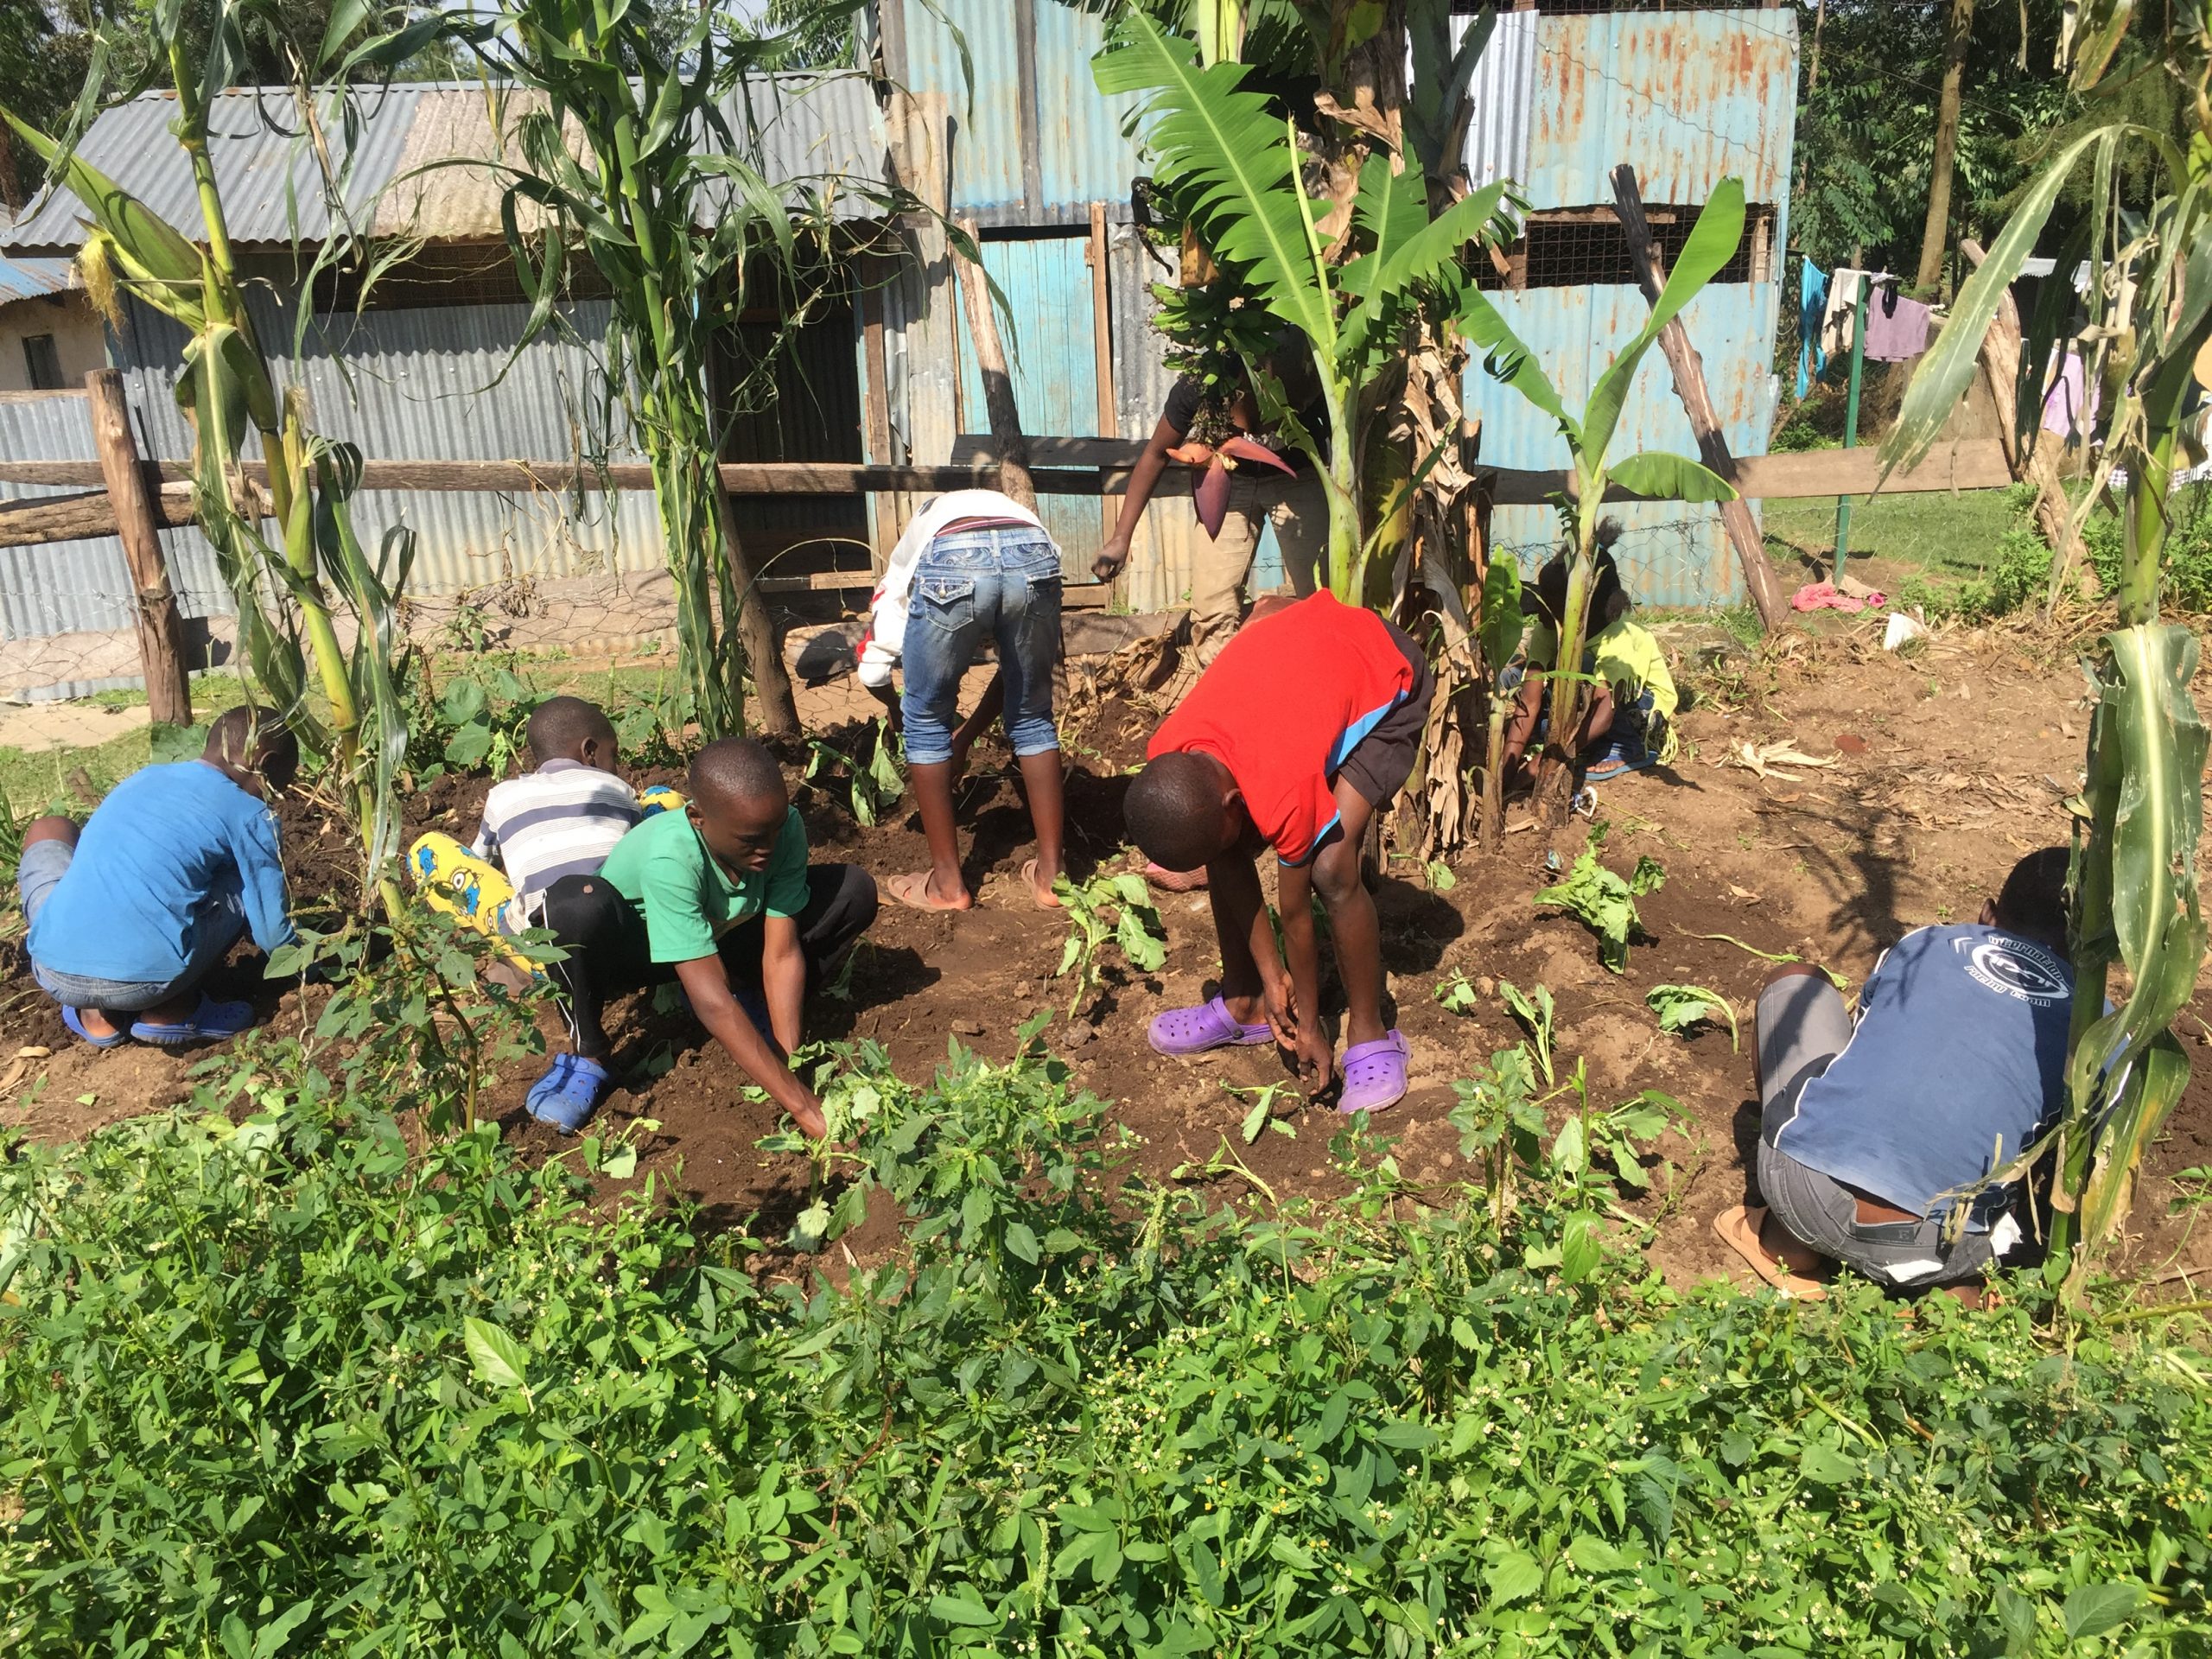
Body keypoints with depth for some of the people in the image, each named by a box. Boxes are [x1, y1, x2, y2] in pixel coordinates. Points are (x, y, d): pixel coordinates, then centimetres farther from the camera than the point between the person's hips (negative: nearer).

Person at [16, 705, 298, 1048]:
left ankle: (96, 1015, 22)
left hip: (53, 973, 5)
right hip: (146, 980, -4)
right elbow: (273, 934, 7)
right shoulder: (248, 814, 4)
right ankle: (172, 1014, 10)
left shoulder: (142, 777, 21)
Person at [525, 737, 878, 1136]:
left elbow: (782, 954, -21)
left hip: (720, 937, 4)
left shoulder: (785, 828, -26)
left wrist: (789, 1063, -30)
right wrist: (801, 1104, -46)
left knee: (855, 890, -17)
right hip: (633, 949, -4)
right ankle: (586, 1053, -13)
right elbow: (711, 1001, -43)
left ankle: (748, 995, 3)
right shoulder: (669, 859, -40)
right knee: (576, 903, -40)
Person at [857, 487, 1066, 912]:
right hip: (1035, 554, 2)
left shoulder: (922, 528, 40)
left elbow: (873, 670, 34)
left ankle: (947, 882, 24)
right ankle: (1050, 873, 28)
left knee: (926, 722, 18)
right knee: (1033, 718, 22)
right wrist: (965, 736, 49)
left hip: (950, 559, -2)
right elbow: (1017, 667, 40)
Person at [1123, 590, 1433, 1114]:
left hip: (1389, 683, -7)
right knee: (1226, 852, -2)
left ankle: (1370, 1036, -3)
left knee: (1331, 870, -22)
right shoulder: (1168, 760, -21)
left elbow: (1295, 915, -23)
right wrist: (1272, 978, -5)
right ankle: (1245, 1006, 16)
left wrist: (1308, 1025, -8)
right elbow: (1222, 847, -8)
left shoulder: (1284, 795, -38)